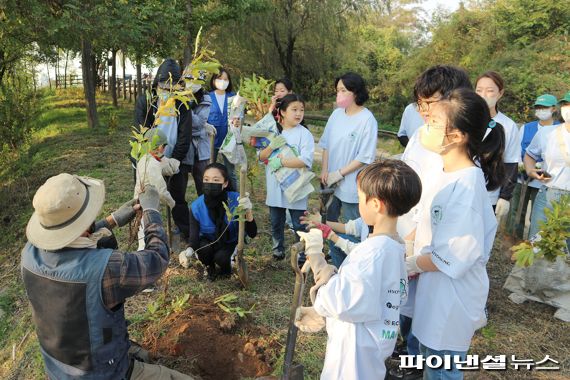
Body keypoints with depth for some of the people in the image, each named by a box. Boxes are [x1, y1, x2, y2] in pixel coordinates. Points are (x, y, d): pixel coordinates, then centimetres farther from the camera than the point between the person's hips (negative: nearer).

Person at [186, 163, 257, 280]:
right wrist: (189, 251, -52)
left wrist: (248, 211, -52)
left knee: (221, 257, -30)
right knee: (203, 248, -30)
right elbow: (194, 237, -28)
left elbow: (252, 234, -32)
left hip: (229, 242, -1)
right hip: (207, 242, 1)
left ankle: (226, 265, 8)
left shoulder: (236, 200, -30)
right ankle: (209, 267, 5)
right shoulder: (196, 206, -27)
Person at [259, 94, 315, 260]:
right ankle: (277, 250, 38)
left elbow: (306, 160, -21)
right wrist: (272, 147, -18)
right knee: (276, 222, 19)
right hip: (275, 187, 4)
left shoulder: (304, 134, -9)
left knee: (299, 225, 6)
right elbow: (261, 157, 1)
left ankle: (303, 255, 21)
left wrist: (281, 162, -21)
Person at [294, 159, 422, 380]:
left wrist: (315, 255, -24)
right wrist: (320, 313, 11)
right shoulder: (396, 247, 1)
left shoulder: (372, 250, -29)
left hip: (356, 347, -8)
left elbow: (342, 301, -30)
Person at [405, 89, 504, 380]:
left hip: (451, 296, -8)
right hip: (435, 289, 8)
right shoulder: (448, 173, -1)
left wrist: (410, 264, -14)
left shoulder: (466, 186, -28)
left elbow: (455, 257, -26)